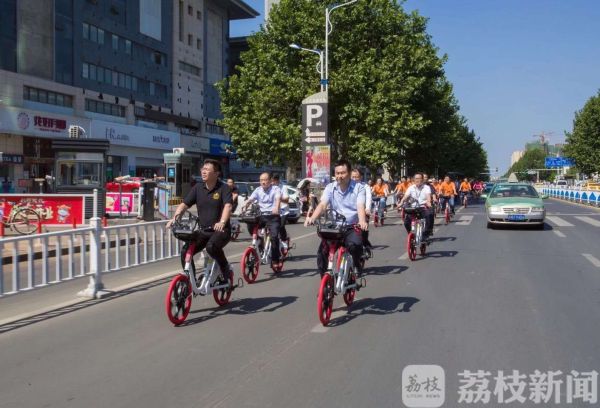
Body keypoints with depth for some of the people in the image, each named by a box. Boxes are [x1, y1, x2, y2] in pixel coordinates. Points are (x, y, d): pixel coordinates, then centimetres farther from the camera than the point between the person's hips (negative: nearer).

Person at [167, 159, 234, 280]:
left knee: (211, 246, -34)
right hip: (202, 231, 5)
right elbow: (184, 204, 2)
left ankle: (226, 269, -7)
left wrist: (222, 222, -43)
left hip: (220, 231, -5)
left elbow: (228, 206, -24)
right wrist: (175, 217, -18)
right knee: (185, 252, -12)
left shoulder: (223, 188, -9)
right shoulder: (198, 188, 5)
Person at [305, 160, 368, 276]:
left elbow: (360, 207, -17)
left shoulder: (358, 188, -2)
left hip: (352, 227, -2)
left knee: (354, 245, -31)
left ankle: (357, 264, 2)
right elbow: (322, 205, -10)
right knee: (322, 252, -14)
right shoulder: (330, 188, 4)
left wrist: (362, 221, -39)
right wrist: (312, 218, -31)